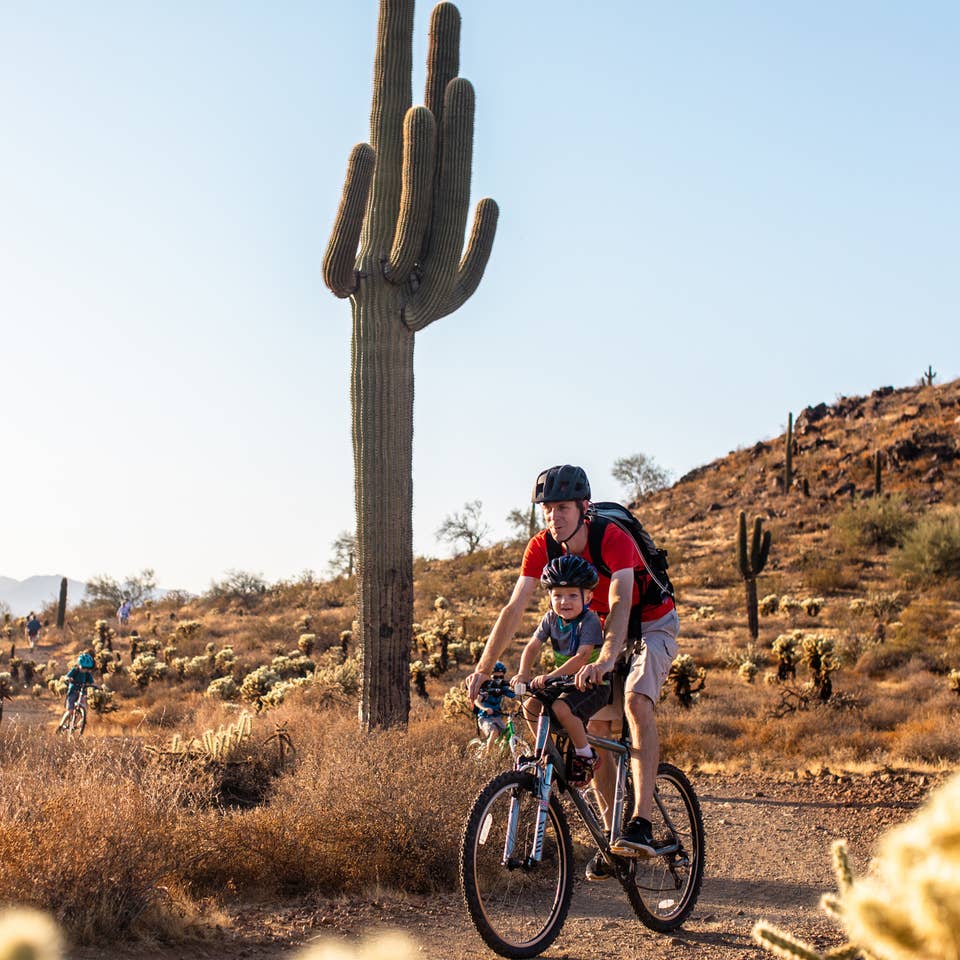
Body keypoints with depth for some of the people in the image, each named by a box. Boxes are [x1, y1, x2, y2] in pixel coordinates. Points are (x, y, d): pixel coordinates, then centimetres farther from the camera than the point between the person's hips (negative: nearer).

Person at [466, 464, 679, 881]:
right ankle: (612, 837, 9)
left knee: (636, 701, -30)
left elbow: (620, 604, -44)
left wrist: (605, 661, -60)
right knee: (595, 728, -2)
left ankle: (641, 823, -35)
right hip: (605, 631, 6)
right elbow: (513, 609, -17)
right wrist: (482, 669, -24)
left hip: (651, 626, -6)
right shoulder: (541, 548, -15)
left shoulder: (613, 539, -31)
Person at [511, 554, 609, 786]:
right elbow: (532, 646, -6)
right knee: (531, 706, -10)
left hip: (592, 684, -7)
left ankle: (586, 755, -11)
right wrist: (523, 674, -26)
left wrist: (551, 676, -43)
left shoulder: (589, 621, -20)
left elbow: (582, 656, -31)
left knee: (562, 708, -30)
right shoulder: (551, 618, 0)